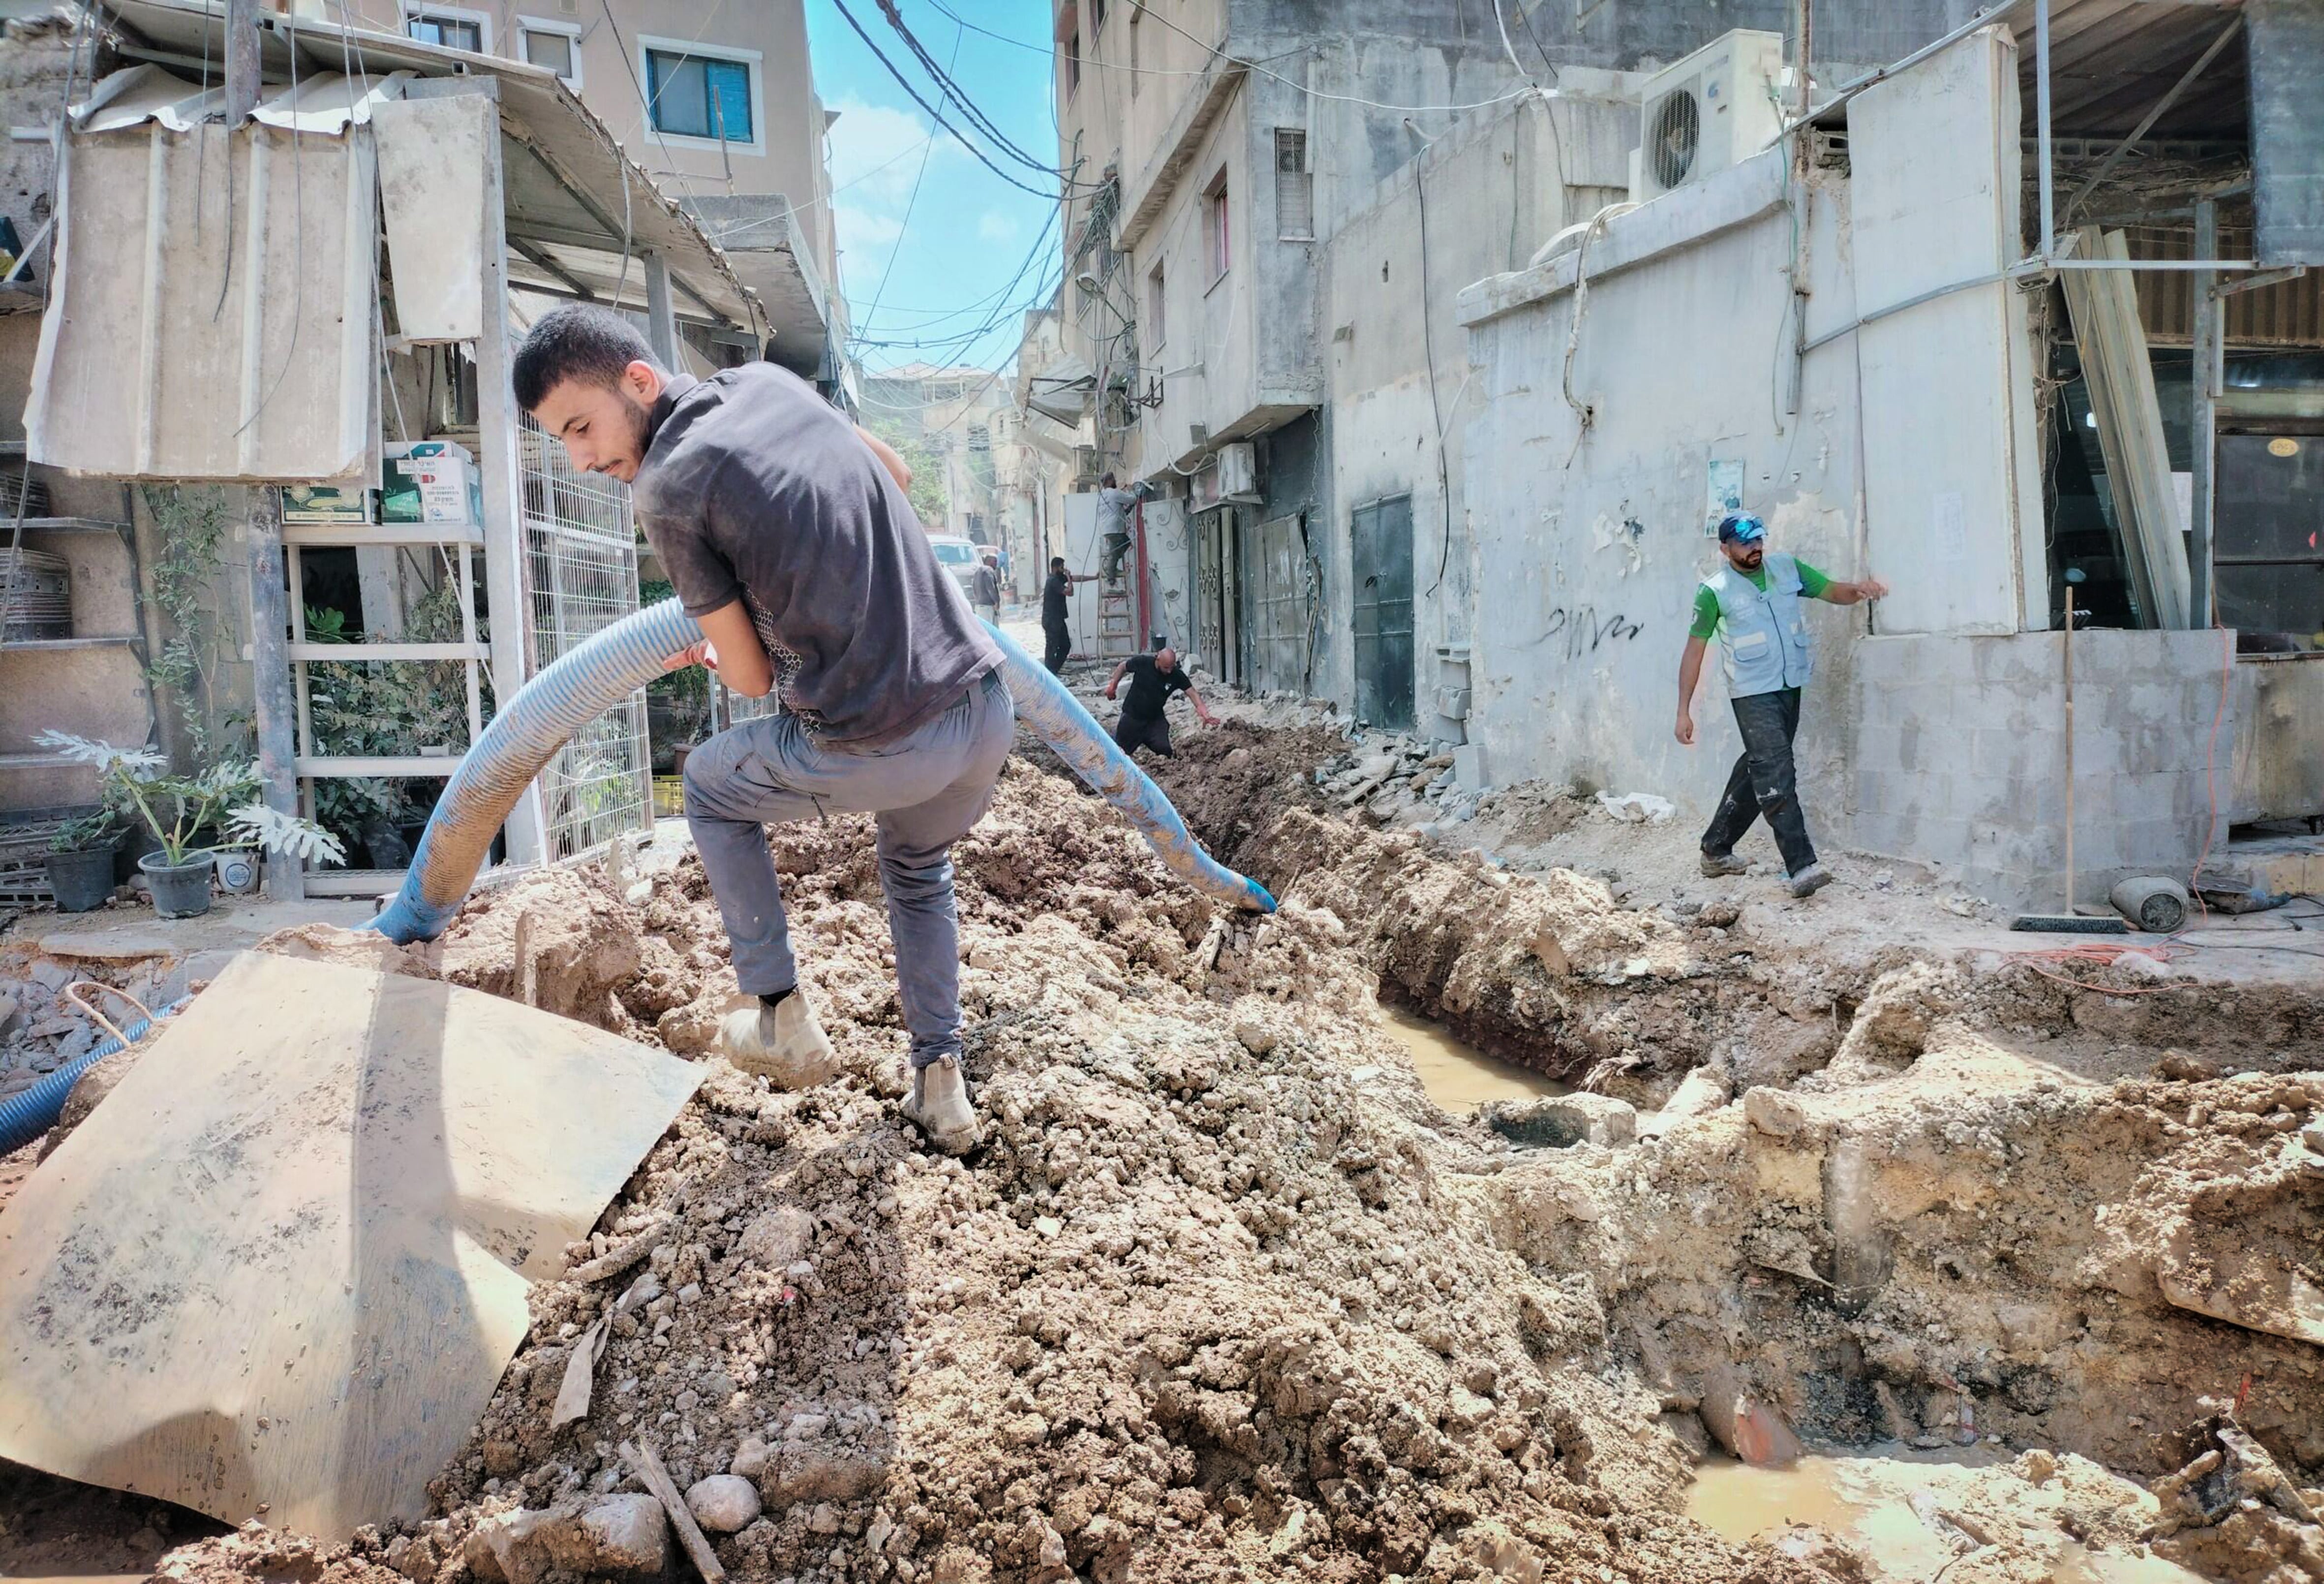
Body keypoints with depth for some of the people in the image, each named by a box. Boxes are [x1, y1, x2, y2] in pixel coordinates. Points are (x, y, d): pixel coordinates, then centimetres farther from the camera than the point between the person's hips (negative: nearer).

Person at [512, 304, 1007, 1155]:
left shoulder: (667, 490, -9)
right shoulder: (767, 380, 10)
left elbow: (754, 676, -1)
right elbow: (894, 476, 27)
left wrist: (707, 653, 23)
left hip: (877, 750, -6)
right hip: (987, 709, 6)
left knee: (711, 783, 24)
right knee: (918, 867, 35)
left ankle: (780, 1014, 25)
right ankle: (940, 1080, 29)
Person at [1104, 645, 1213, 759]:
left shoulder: (1177, 676, -16)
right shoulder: (1142, 663, -19)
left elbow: (1192, 693, -20)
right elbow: (1123, 667, -1)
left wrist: (1201, 708, -37)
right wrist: (1113, 685, -8)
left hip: (1155, 719, 1)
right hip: (1132, 716, -1)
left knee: (1164, 750, -13)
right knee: (1121, 752, 7)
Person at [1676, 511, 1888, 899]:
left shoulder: (1787, 568, 6)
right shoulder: (1714, 591, -7)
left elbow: (1833, 591, 6)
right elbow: (1694, 652, -4)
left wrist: (1860, 589, -20)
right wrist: (1683, 712, -7)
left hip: (1790, 688, 6)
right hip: (1753, 694, -6)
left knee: (1757, 770, 13)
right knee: (1777, 776, -15)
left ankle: (1716, 849, 28)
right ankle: (1802, 867, -20)